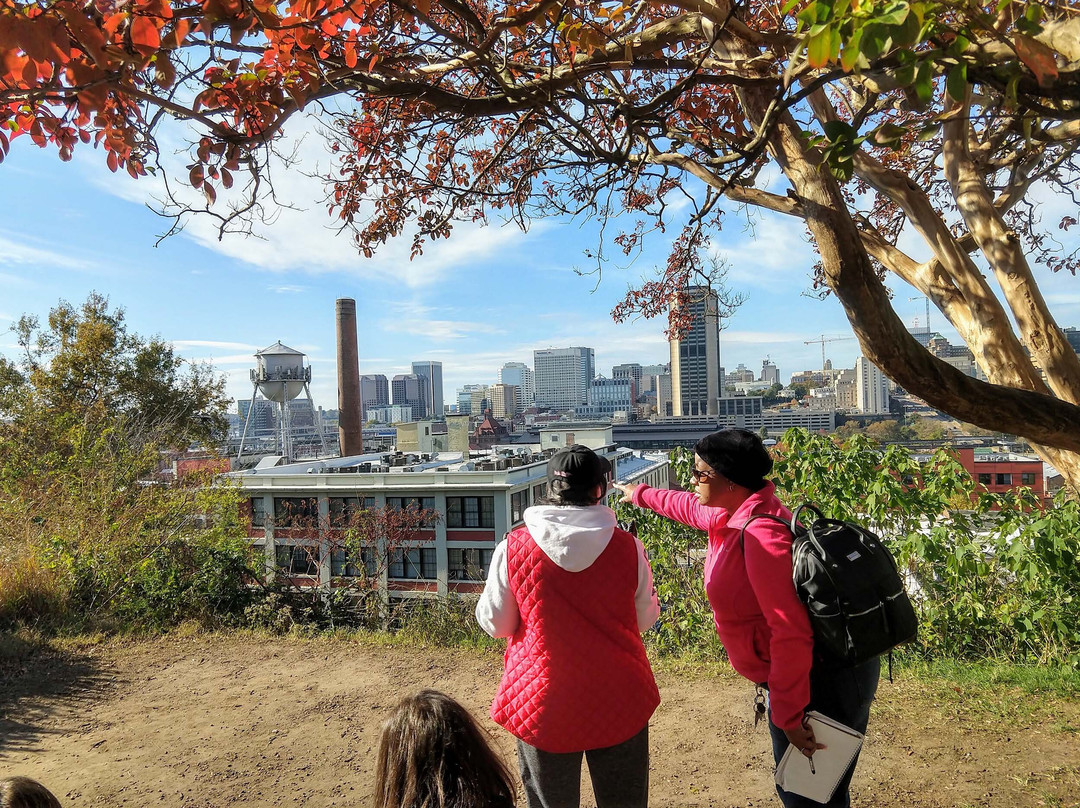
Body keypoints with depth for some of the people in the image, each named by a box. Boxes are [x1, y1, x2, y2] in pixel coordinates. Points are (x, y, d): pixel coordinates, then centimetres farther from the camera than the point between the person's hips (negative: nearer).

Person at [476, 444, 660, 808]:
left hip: (543, 708, 0)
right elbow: (645, 618, 1)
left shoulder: (513, 548, -14)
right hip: (619, 704, 1)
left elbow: (495, 623, -4)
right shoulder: (628, 547, -12)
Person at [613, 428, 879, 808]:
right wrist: (641, 495, 41)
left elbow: (791, 633, -30)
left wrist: (788, 716, -25)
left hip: (820, 683, -10)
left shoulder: (762, 535, -28)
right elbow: (692, 506, 27)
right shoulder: (735, 515, 3)